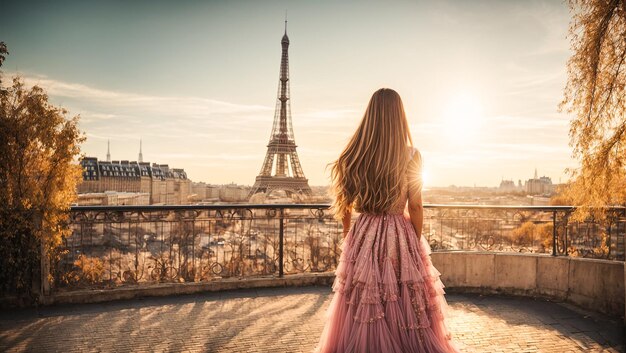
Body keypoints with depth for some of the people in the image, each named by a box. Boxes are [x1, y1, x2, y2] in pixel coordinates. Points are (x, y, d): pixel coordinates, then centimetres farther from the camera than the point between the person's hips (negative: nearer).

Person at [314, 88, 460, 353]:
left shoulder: (353, 156, -2)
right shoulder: (410, 155, -9)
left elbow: (345, 204, 3)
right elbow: (415, 207, -7)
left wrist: (348, 238, 15)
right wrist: (416, 244, 5)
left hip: (363, 237, 2)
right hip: (400, 236, -2)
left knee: (361, 308, 12)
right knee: (406, 308, 11)